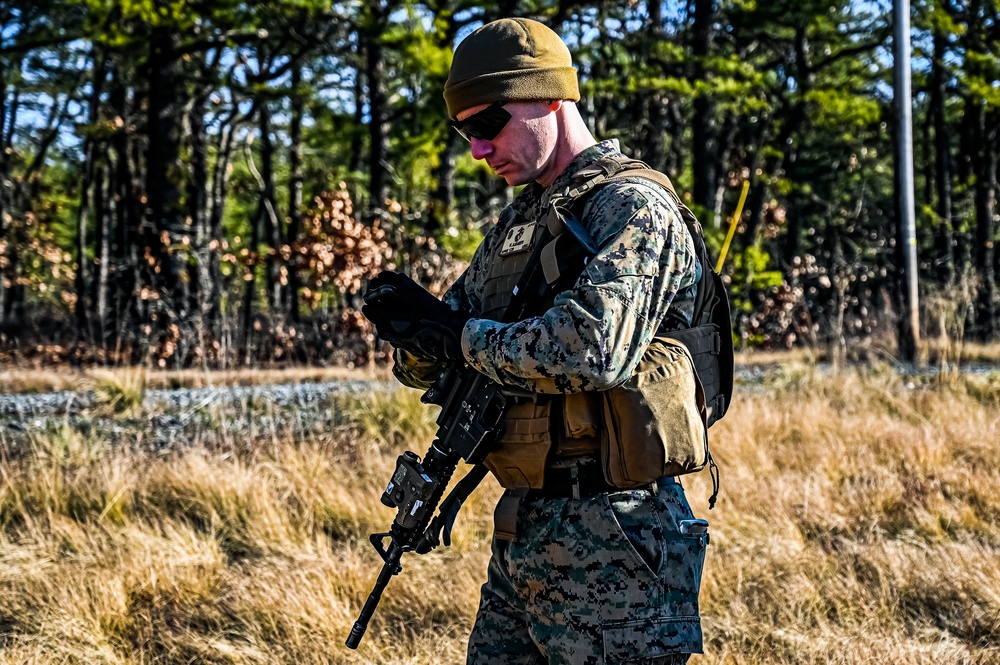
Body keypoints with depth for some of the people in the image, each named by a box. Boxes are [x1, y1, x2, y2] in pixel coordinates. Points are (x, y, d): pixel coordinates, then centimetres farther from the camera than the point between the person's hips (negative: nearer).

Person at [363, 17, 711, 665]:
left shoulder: (633, 207, -12)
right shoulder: (518, 221, 15)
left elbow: (594, 349, -29)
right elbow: (424, 364, 17)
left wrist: (460, 335, -16)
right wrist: (413, 325, -7)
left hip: (607, 544, -8)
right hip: (521, 531, 9)